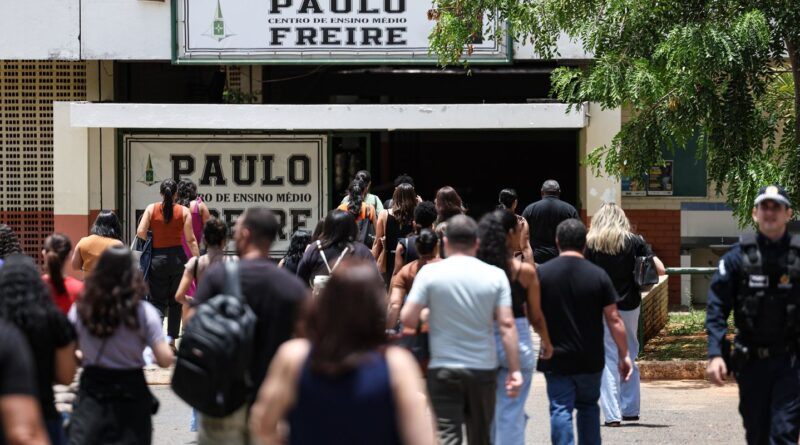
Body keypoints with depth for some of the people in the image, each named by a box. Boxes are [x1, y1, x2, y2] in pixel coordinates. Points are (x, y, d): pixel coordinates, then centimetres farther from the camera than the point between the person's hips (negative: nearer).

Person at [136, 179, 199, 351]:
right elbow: (190, 239, -6)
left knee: (157, 300, 3)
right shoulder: (183, 211, -3)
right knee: (175, 301, 13)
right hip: (178, 257, 0)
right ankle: (171, 338, 14)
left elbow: (140, 232, -9)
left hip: (157, 258, 0)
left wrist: (152, 243, 9)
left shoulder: (151, 209, -2)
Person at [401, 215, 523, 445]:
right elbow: (507, 325, -6)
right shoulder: (495, 275, -1)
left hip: (443, 369, -2)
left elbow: (407, 318, -8)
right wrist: (515, 370, -3)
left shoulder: (430, 272, -5)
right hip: (483, 369, 2)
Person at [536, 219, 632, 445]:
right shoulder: (598, 275, -5)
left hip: (555, 358, -1)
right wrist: (624, 355, 3)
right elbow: (614, 319, -5)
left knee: (560, 410, -1)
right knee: (588, 406, 19)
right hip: (590, 359, 1)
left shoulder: (542, 273, -6)